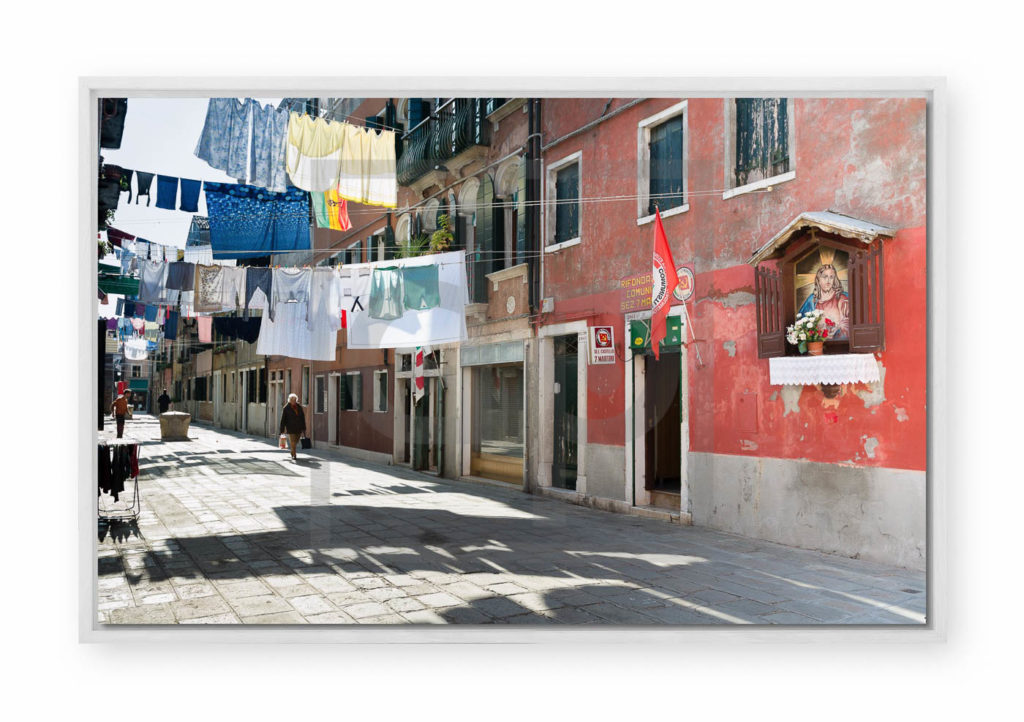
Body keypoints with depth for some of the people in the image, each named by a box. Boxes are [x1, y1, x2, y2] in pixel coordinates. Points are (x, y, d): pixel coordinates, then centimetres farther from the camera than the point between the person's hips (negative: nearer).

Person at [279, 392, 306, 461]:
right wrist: (282, 429, -7)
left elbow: (303, 418, 10)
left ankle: (292, 452, 33)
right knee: (292, 442, -7)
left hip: (299, 427, 4)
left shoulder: (299, 407, 6)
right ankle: (294, 455, 1)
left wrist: (304, 428, 7)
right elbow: (283, 419, -3)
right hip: (291, 427, -4)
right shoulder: (286, 408, -4)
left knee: (296, 441, 10)